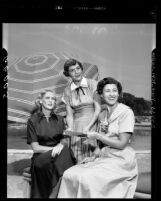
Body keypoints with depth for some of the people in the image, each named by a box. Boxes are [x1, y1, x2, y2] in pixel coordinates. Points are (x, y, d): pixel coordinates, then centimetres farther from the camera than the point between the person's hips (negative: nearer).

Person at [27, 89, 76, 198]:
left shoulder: (59, 119, 13)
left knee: (66, 150, -32)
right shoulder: (33, 120, 1)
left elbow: (63, 141, 10)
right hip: (41, 157, -3)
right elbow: (35, 147, -4)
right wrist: (53, 148, -18)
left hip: (58, 152, 4)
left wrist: (60, 146, -15)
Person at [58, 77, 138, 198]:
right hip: (104, 157, 6)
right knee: (69, 174, -12)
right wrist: (95, 155, -6)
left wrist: (97, 135, -9)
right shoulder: (102, 115, 12)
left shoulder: (126, 112, -9)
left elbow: (121, 144, -13)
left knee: (87, 177, -27)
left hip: (120, 160, -6)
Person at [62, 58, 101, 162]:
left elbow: (98, 108, -6)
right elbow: (69, 114, 7)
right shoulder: (67, 91, 9)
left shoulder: (92, 84, -2)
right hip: (77, 128, 3)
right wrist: (70, 128, -11)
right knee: (79, 160, 0)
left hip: (93, 124, -2)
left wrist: (88, 127, -14)